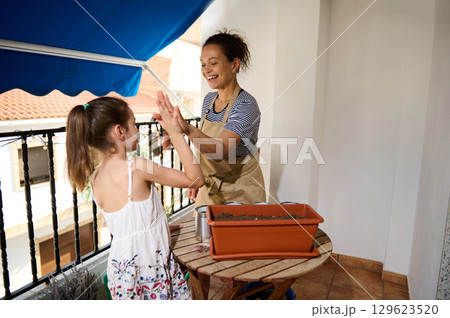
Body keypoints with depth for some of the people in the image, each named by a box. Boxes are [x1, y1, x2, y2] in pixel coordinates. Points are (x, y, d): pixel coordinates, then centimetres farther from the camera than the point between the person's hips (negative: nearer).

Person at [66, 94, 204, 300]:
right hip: (149, 267, -7)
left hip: (120, 265, 7)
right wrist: (176, 135, -12)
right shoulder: (138, 167, -21)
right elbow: (196, 179, -15)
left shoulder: (95, 178, 0)